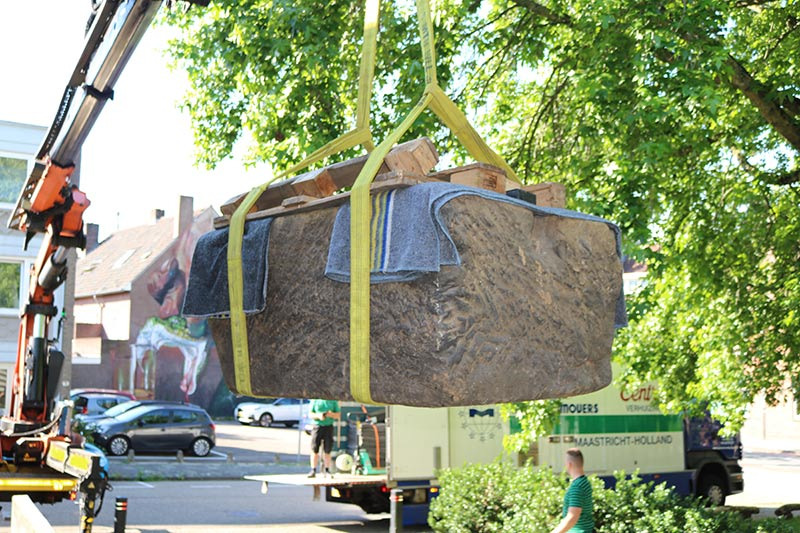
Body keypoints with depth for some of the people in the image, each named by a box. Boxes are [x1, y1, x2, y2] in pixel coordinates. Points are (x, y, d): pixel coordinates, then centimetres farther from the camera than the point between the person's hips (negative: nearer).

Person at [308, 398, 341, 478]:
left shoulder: (333, 401, 7)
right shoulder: (315, 400, 6)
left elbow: (338, 415, 7)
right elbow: (310, 414, 4)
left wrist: (331, 414, -15)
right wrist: (318, 416, -16)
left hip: (328, 427, 0)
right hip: (317, 426, 0)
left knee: (327, 451, 1)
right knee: (314, 450, -2)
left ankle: (327, 470, 8)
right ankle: (313, 470, 3)